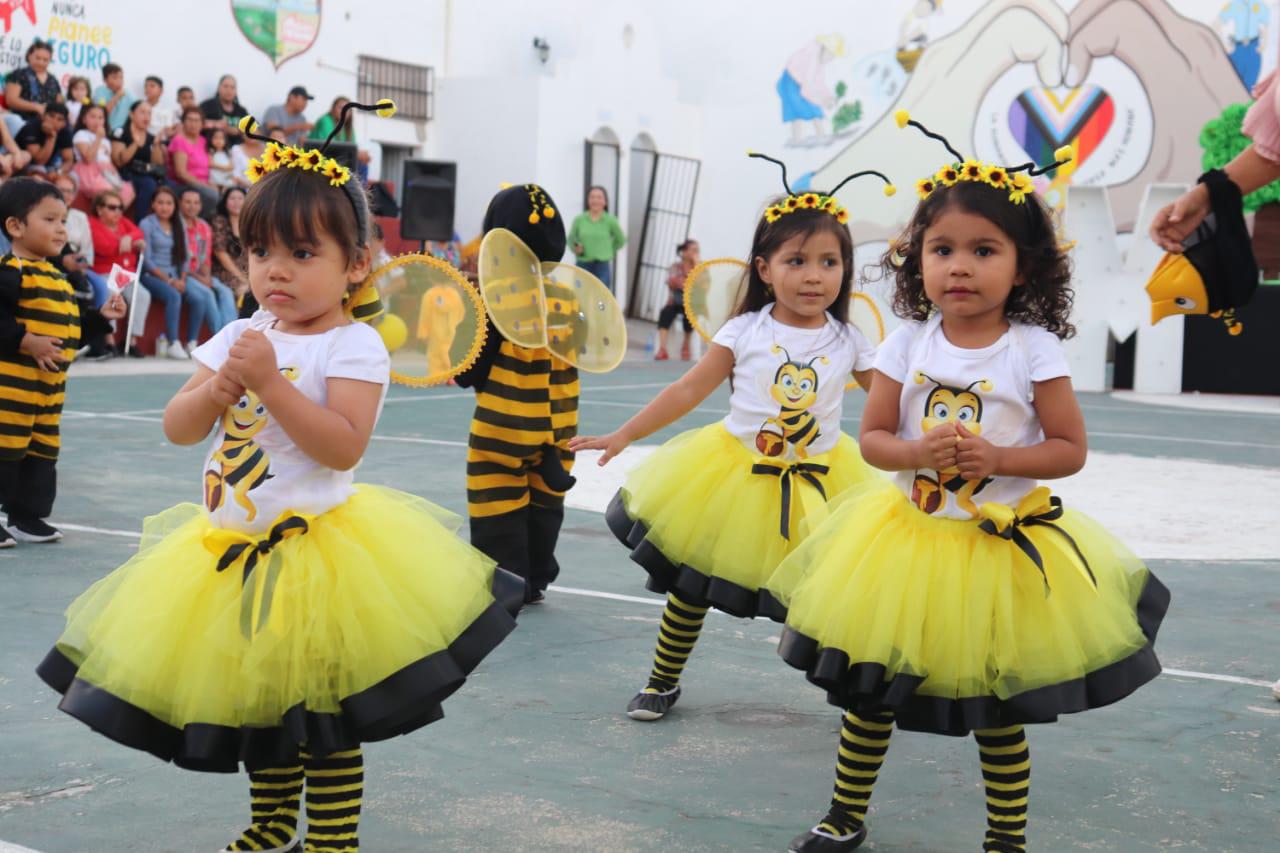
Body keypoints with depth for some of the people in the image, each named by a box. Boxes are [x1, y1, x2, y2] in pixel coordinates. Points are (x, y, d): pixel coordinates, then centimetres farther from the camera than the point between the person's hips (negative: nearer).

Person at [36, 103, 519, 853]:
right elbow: (178, 430, 3)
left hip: (316, 549, -7)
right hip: (233, 548, 7)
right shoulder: (239, 337, 6)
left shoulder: (353, 346, -12)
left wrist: (270, 382, -27)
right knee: (250, 701, 19)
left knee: (319, 713, 0)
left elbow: (343, 446, -25)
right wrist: (217, 388, -17)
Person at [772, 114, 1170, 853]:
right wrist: (916, 452, -21)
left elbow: (1070, 449, -7)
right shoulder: (908, 344, -5)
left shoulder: (1034, 350, -11)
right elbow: (873, 437, -1)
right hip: (909, 537, 3)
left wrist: (998, 458, -22)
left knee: (996, 711, 9)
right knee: (870, 691, 13)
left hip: (1003, 549, -3)